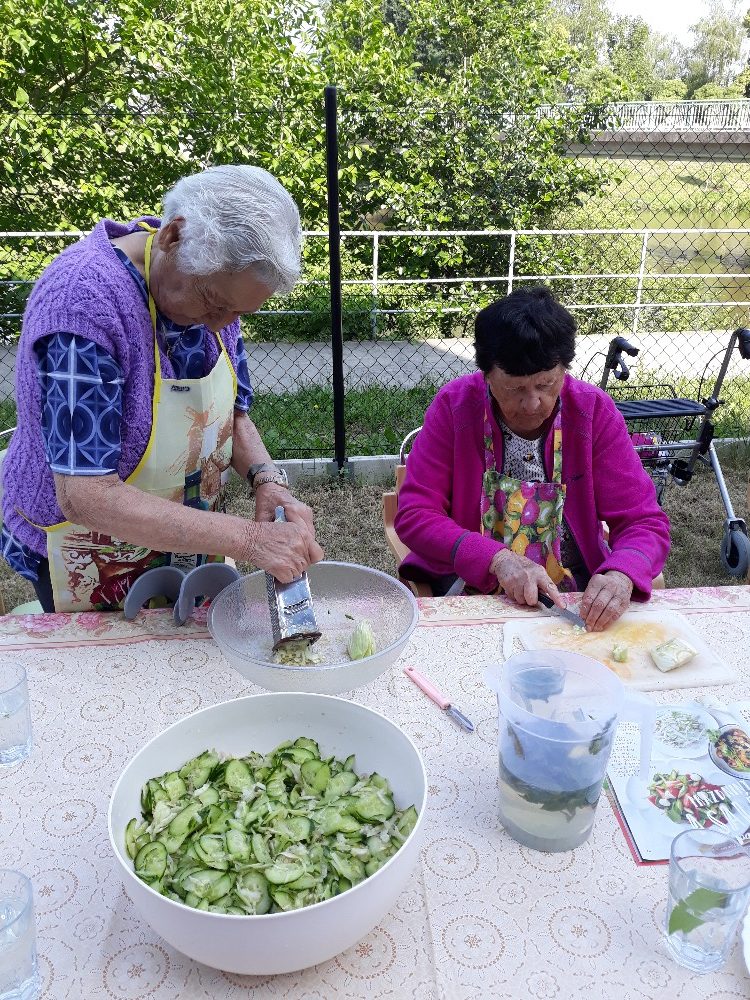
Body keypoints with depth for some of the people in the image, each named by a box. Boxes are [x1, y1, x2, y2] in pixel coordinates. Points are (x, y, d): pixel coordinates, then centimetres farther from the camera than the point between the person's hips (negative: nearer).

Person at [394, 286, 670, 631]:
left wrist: (621, 576, -30)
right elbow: (414, 515, -12)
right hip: (468, 585, -1)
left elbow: (644, 523, -7)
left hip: (574, 596, 2)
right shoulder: (454, 406, -10)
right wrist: (498, 559, -27)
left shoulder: (594, 411, -7)